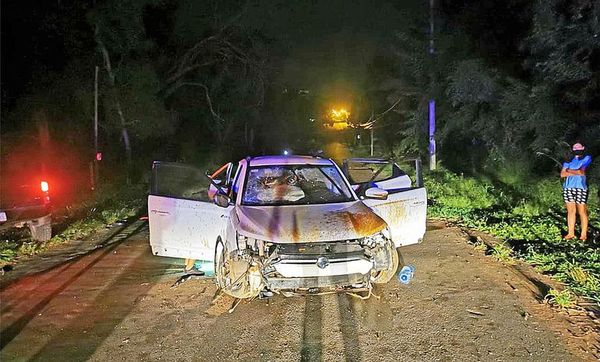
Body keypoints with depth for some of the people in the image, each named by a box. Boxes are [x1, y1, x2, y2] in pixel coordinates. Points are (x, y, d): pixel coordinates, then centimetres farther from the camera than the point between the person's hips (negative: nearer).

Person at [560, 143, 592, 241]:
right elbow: (562, 174, 3)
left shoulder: (587, 158, 8)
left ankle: (584, 234, 3)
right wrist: (577, 172, -5)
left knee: (582, 212, -2)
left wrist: (569, 171, 4)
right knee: (571, 211, 4)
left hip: (580, 188, -3)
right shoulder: (568, 160, 15)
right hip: (568, 188, 3)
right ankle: (570, 233, 8)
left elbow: (582, 171, -6)